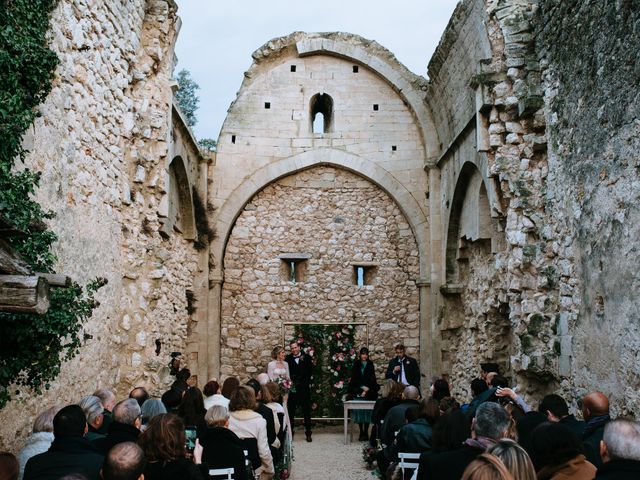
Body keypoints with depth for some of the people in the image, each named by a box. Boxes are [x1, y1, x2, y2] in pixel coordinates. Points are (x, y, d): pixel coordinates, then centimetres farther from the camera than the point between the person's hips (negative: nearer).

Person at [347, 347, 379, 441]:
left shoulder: (370, 364, 5)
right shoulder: (356, 364, 6)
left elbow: (372, 379, 0)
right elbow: (354, 378, 2)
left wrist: (367, 390, -10)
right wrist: (363, 387, -10)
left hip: (369, 392, 0)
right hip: (358, 392, 0)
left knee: (367, 412, -3)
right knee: (359, 411, -3)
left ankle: (366, 432, 2)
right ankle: (361, 432, 3)